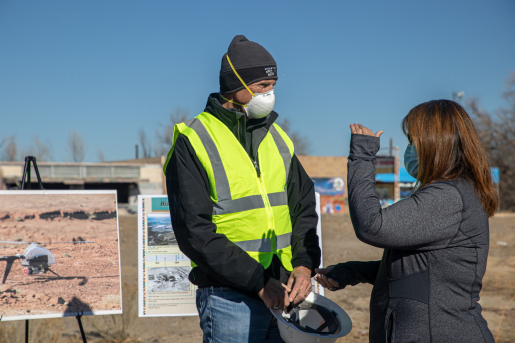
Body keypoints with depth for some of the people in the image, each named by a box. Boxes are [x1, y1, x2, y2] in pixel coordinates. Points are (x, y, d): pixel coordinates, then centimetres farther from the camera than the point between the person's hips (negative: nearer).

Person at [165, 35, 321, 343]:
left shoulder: (277, 137, 10)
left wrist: (305, 264, -5)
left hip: (284, 292, 5)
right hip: (230, 297, -5)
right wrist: (258, 282, -17)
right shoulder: (193, 143, -8)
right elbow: (195, 233, -14)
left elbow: (304, 206, 12)